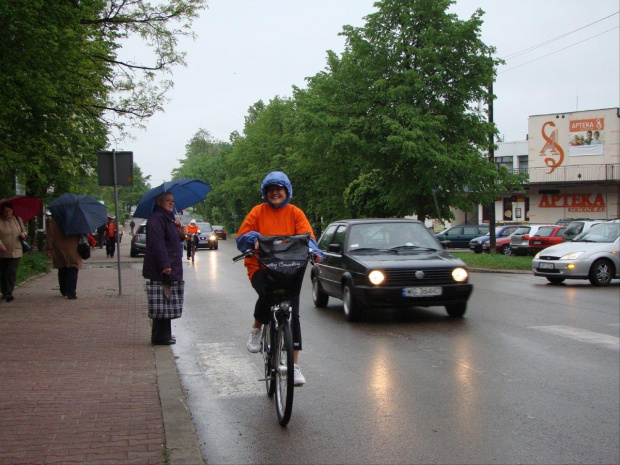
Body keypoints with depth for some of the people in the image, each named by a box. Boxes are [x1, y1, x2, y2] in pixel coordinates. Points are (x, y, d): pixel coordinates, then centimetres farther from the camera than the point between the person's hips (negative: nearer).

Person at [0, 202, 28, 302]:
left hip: (15, 252, 1)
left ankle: (9, 293, -11)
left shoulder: (18, 219, 10)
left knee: (12, 272, -10)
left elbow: (23, 231, 22)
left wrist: (23, 234, -2)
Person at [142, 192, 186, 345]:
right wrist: (164, 265, -27)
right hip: (162, 270, -10)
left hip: (170, 269, 10)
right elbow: (157, 243, -22)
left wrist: (181, 234, 6)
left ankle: (164, 335, 20)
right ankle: (161, 337, 1)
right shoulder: (156, 218, -13)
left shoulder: (168, 218, 19)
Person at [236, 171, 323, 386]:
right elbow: (241, 237, 3)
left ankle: (294, 365, 4)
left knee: (293, 314, -5)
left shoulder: (295, 213, 8)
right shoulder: (258, 211, 6)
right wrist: (254, 239, -20)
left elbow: (307, 236, -2)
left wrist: (313, 251, -24)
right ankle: (256, 329, 0)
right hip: (260, 266, -1)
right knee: (266, 295, -33)